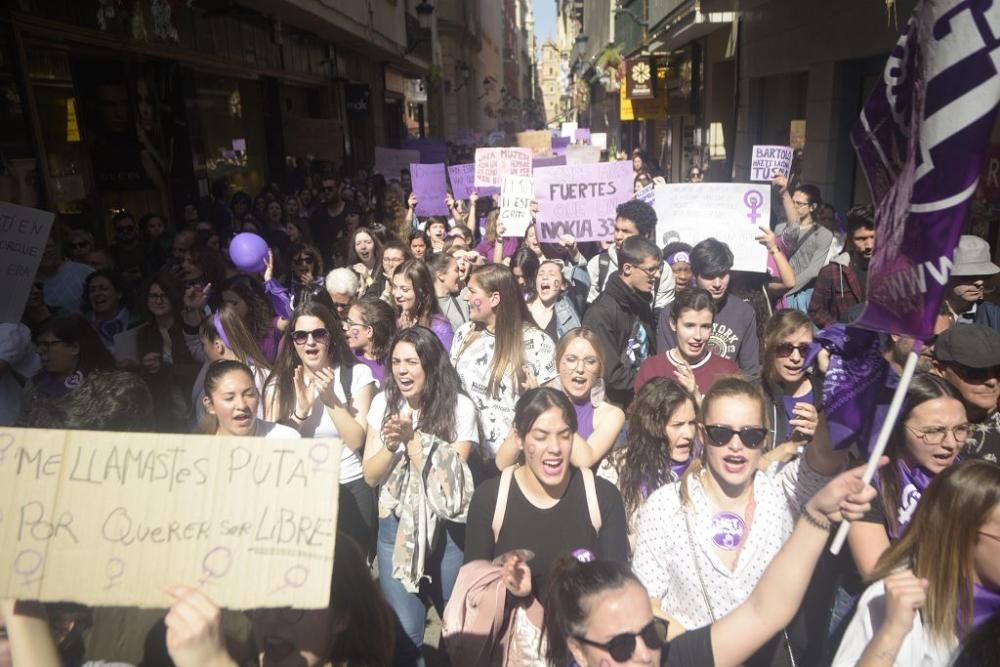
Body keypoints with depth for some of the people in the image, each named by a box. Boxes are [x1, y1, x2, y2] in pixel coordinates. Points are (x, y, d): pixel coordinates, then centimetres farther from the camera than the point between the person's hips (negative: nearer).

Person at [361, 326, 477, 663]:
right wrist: (391, 444, -18)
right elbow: (370, 476, 1)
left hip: (446, 530, -1)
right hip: (396, 525, 2)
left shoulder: (459, 407, -11)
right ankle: (406, 656, 24)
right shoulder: (383, 402, -1)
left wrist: (412, 439, -23)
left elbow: (448, 481, -14)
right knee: (405, 629, -4)